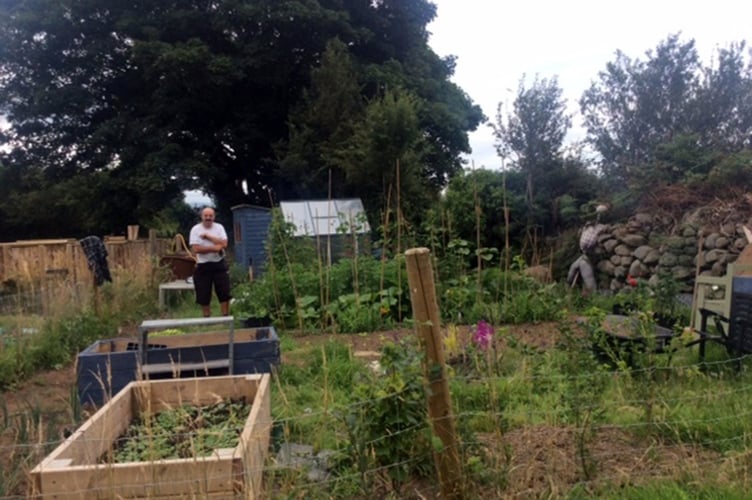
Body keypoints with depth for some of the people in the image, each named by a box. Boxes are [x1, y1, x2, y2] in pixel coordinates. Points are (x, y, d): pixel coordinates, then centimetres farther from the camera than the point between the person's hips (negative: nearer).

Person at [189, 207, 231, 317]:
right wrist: (214, 248, -18)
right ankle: (206, 318, 19)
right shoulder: (195, 229, -5)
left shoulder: (219, 227, 1)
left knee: (224, 293, 3)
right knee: (204, 295, 5)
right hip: (203, 266, -1)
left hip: (219, 264, 1)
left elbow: (224, 244, -11)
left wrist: (207, 236, -14)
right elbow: (196, 249, -14)